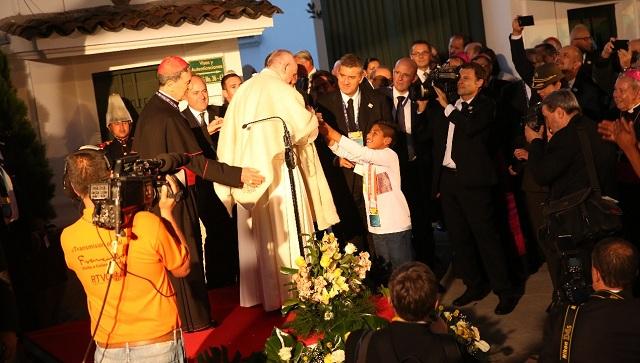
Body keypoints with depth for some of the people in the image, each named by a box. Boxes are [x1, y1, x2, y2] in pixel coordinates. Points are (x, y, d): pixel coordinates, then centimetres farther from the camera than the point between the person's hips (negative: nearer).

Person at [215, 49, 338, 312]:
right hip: (277, 171, -6)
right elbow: (305, 126, -13)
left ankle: (258, 291, 23)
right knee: (284, 232, 2)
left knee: (257, 234, 13)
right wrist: (312, 117, 10)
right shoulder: (280, 89, -9)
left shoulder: (244, 90, 10)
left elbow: (230, 135, 9)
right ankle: (289, 293, 8)